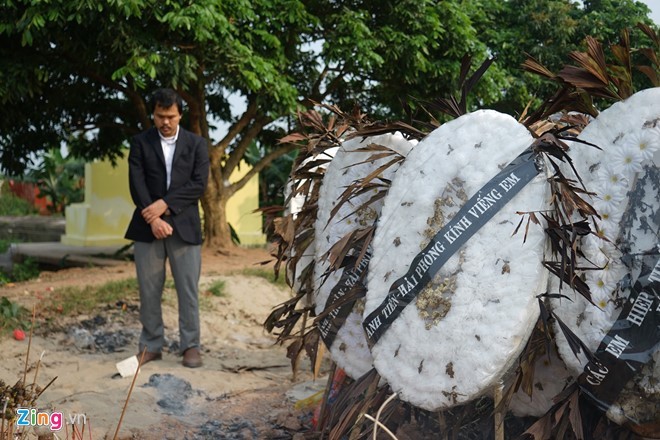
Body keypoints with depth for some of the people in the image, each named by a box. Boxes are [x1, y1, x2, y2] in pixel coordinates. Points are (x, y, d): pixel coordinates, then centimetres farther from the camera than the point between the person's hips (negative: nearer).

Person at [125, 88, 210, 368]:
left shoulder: (196, 144, 7)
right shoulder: (140, 143, 7)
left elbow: (199, 184, -3)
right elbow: (136, 184, -2)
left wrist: (164, 204, -12)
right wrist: (153, 218, -14)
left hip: (184, 226, 0)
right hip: (148, 226, 1)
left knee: (188, 289, 0)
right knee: (149, 290, 5)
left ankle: (190, 345, 10)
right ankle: (151, 345, 16)